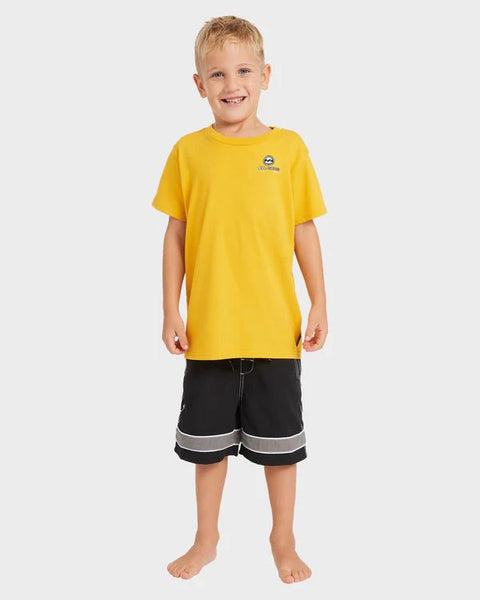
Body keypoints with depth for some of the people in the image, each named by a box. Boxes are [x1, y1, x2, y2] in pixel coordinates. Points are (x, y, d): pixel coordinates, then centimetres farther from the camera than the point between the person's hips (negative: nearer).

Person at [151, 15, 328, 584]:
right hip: (208, 328, 1)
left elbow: (305, 231, 3)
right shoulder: (189, 151, 0)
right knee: (209, 441, 15)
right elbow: (176, 235, 3)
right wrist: (171, 313, 0)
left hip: (275, 327, 0)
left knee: (279, 441, 13)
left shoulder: (288, 146, -1)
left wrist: (319, 306, 0)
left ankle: (283, 539, 35)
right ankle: (206, 538, 37)